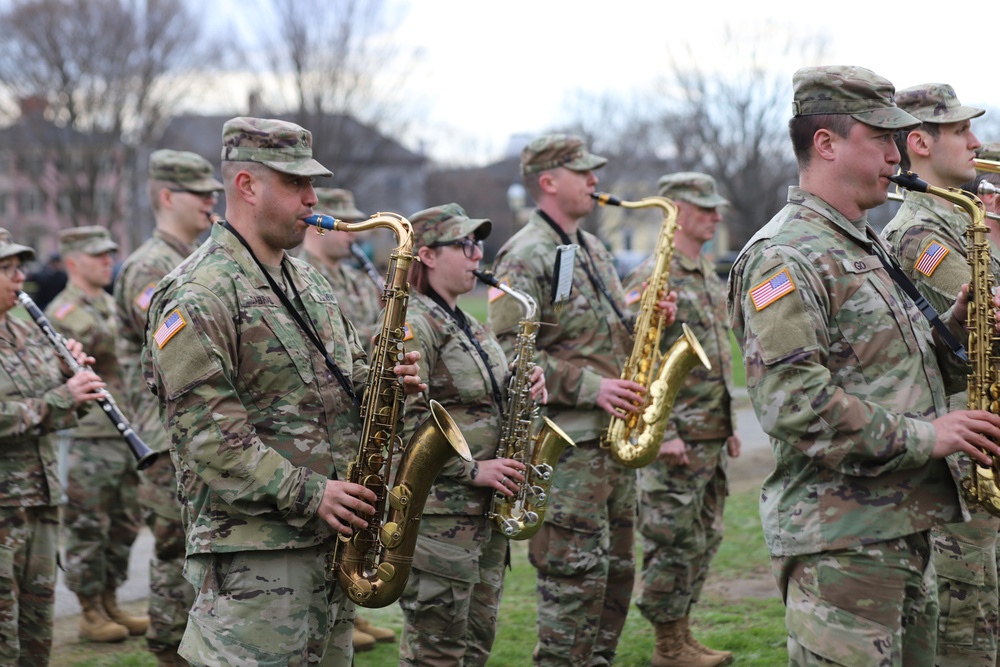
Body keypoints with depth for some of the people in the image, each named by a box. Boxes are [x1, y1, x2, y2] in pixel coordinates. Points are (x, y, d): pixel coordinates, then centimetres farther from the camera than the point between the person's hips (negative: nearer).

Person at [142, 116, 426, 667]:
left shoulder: (307, 282, 17)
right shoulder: (198, 297, -13)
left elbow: (343, 381, 24)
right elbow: (208, 434, -19)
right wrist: (307, 494, -22)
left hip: (330, 538, 9)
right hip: (253, 552, -9)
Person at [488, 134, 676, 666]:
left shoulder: (593, 250, 18)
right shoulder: (525, 257, -11)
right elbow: (510, 352, -18)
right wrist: (589, 386, -22)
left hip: (613, 433, 9)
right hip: (564, 440, -9)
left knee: (616, 568, 13)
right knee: (575, 574, -8)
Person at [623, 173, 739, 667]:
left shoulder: (708, 275, 15)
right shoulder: (651, 280, -14)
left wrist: (729, 424, 21)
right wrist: (661, 434, -21)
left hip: (712, 441, 9)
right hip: (674, 443, -9)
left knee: (704, 539, 14)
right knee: (674, 543, -3)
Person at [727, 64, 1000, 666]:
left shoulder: (870, 249, 20)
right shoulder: (785, 257, -13)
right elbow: (792, 404, -23)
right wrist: (922, 436, -21)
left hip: (905, 524, 10)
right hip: (839, 538, -10)